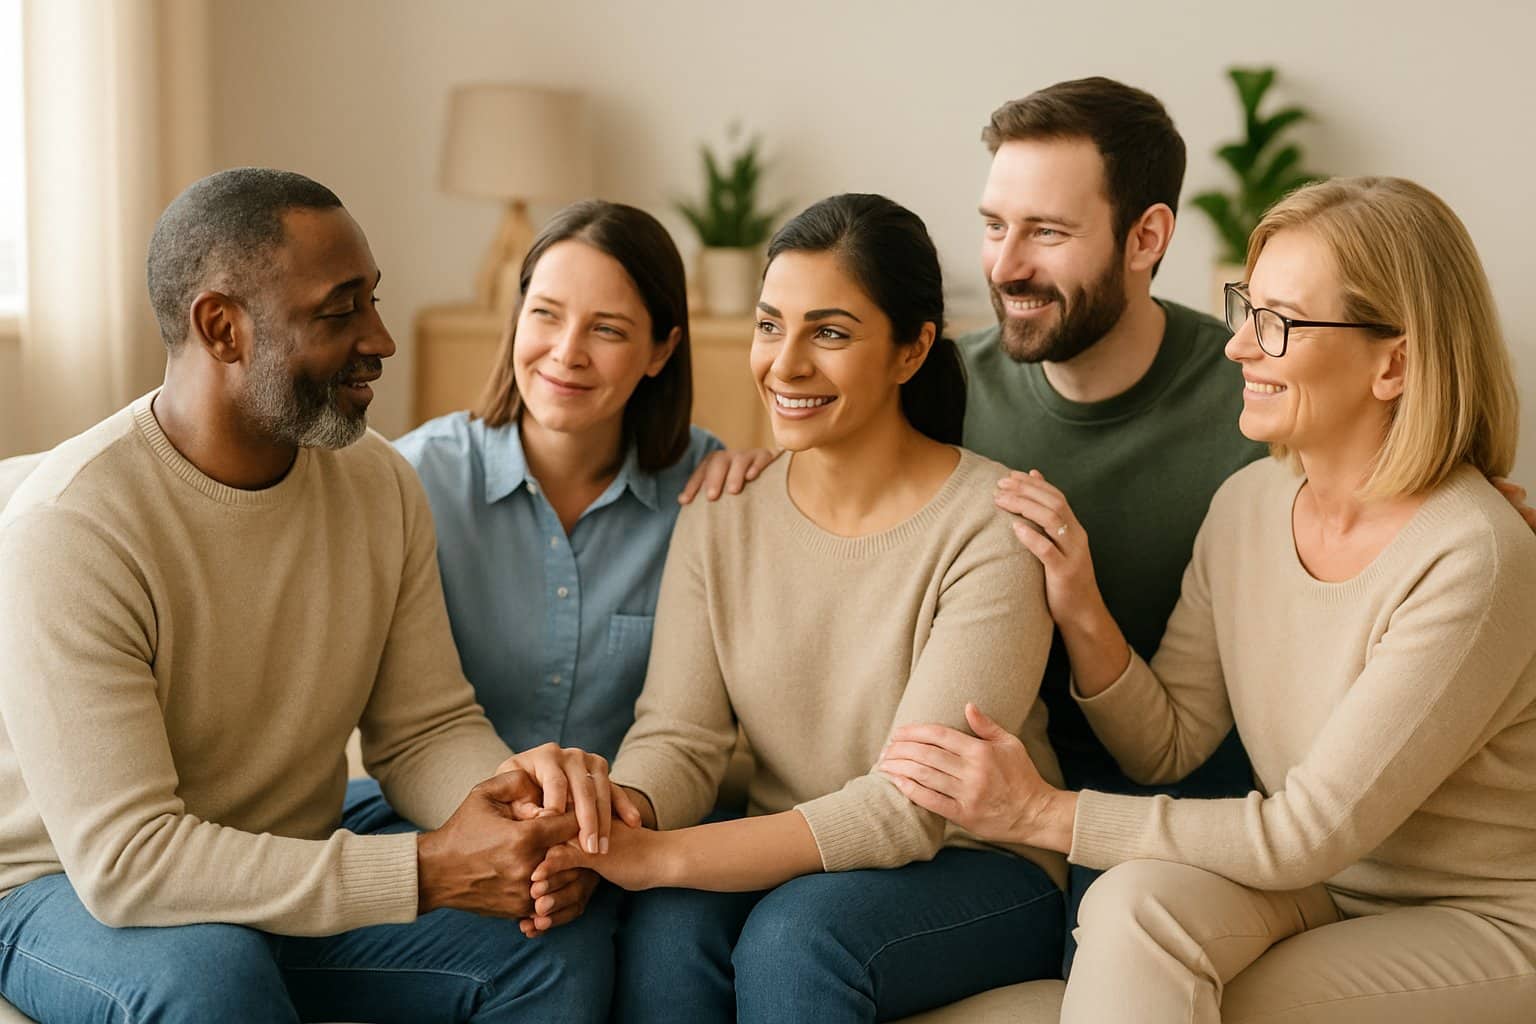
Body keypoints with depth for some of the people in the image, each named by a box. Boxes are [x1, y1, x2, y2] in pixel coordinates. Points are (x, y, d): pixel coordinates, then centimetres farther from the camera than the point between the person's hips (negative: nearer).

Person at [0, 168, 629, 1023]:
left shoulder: (380, 484, -4)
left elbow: (425, 728, 0)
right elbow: (123, 860, -30)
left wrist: (507, 787, -26)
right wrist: (424, 874, -34)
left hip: (295, 875, 4)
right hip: (74, 893, -4)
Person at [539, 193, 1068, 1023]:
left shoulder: (993, 529, -16)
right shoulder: (719, 515, 1)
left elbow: (911, 807, -23)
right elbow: (677, 735, -7)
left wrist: (660, 855, -31)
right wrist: (612, 817, -32)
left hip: (978, 872, -3)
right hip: (786, 862, 4)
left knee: (794, 933, -33)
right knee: (666, 928, -28)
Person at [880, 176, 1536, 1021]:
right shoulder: (1248, 502, -1)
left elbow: (1312, 831, -23)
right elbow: (1166, 749, 4)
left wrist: (1042, 813, -22)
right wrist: (1081, 615, -15)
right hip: (1308, 885, 6)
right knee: (1133, 905, -27)